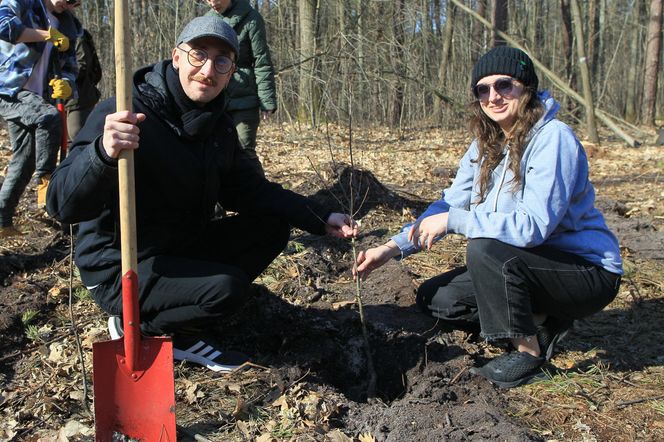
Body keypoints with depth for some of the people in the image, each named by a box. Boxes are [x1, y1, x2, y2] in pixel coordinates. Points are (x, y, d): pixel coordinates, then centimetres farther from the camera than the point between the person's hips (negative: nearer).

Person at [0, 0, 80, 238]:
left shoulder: (67, 28, 13)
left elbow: (69, 67, 10)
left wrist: (66, 83, -14)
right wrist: (47, 35, -22)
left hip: (36, 98, 7)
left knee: (24, 160, 6)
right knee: (50, 116, -32)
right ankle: (45, 182, -20)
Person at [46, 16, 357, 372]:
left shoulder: (218, 127, 2)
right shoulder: (122, 116, -22)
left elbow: (250, 191, 10)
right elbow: (62, 205, -29)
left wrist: (320, 219, 0)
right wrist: (103, 153, -50)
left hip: (182, 249, 8)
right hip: (120, 269, -8)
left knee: (272, 228, 1)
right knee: (227, 287, -28)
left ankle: (183, 333, 3)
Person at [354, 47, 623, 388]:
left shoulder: (553, 139, -22)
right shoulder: (487, 145, 2)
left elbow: (534, 225, -31)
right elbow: (450, 203, 2)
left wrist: (452, 220, -28)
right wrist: (394, 248, -10)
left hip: (587, 271, -8)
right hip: (531, 265, 8)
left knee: (484, 248, -32)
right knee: (434, 298, 2)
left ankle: (529, 351, -12)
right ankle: (541, 323, 8)